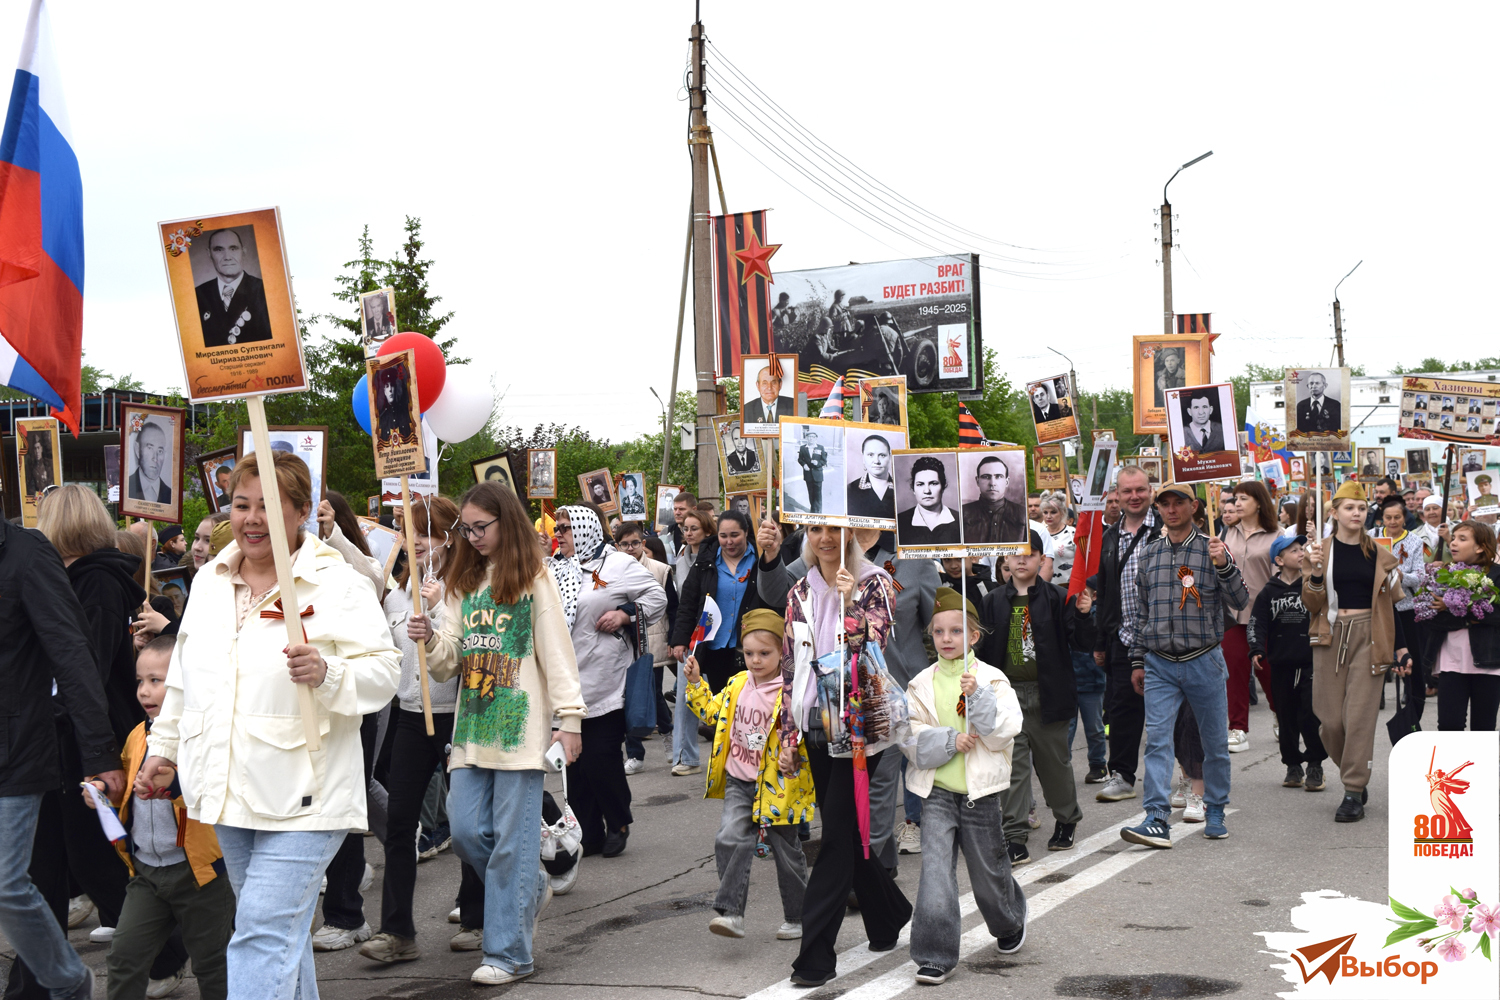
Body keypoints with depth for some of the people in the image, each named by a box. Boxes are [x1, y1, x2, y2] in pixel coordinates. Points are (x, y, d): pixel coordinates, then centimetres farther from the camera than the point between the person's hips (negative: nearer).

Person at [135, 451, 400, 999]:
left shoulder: (338, 584, -8)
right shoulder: (209, 583, 12)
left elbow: (384, 670, -12)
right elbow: (184, 678, 23)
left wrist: (329, 674, -30)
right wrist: (163, 748, 22)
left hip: (301, 795, -7)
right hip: (227, 790, 7)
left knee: (265, 934, -12)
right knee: (283, 926, 18)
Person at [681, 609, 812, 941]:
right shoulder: (738, 684, 5)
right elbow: (713, 712, 19)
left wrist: (794, 749, -33)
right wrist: (695, 682, 11)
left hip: (776, 786, -4)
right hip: (739, 781, 4)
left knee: (786, 851, 9)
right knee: (730, 840, -14)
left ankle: (796, 918, 24)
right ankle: (731, 912, -13)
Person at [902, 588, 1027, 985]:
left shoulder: (992, 680, -2)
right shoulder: (922, 684, 2)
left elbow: (1004, 732, -11)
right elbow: (909, 738, -4)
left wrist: (978, 696, -22)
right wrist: (951, 741, -18)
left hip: (981, 791, -1)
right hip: (937, 791, 1)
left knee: (989, 870, 13)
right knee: (935, 869, -10)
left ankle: (1010, 923, 43)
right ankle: (935, 957, -6)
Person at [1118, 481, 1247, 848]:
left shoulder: (1212, 550, 1)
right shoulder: (1150, 554, 11)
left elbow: (1239, 602, -6)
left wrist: (1224, 566, -22)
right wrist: (1137, 661, 14)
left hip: (1204, 662, -2)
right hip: (1159, 665, 2)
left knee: (1215, 742, 7)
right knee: (1157, 741, -10)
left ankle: (1215, 813, 22)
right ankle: (1157, 819, -15)